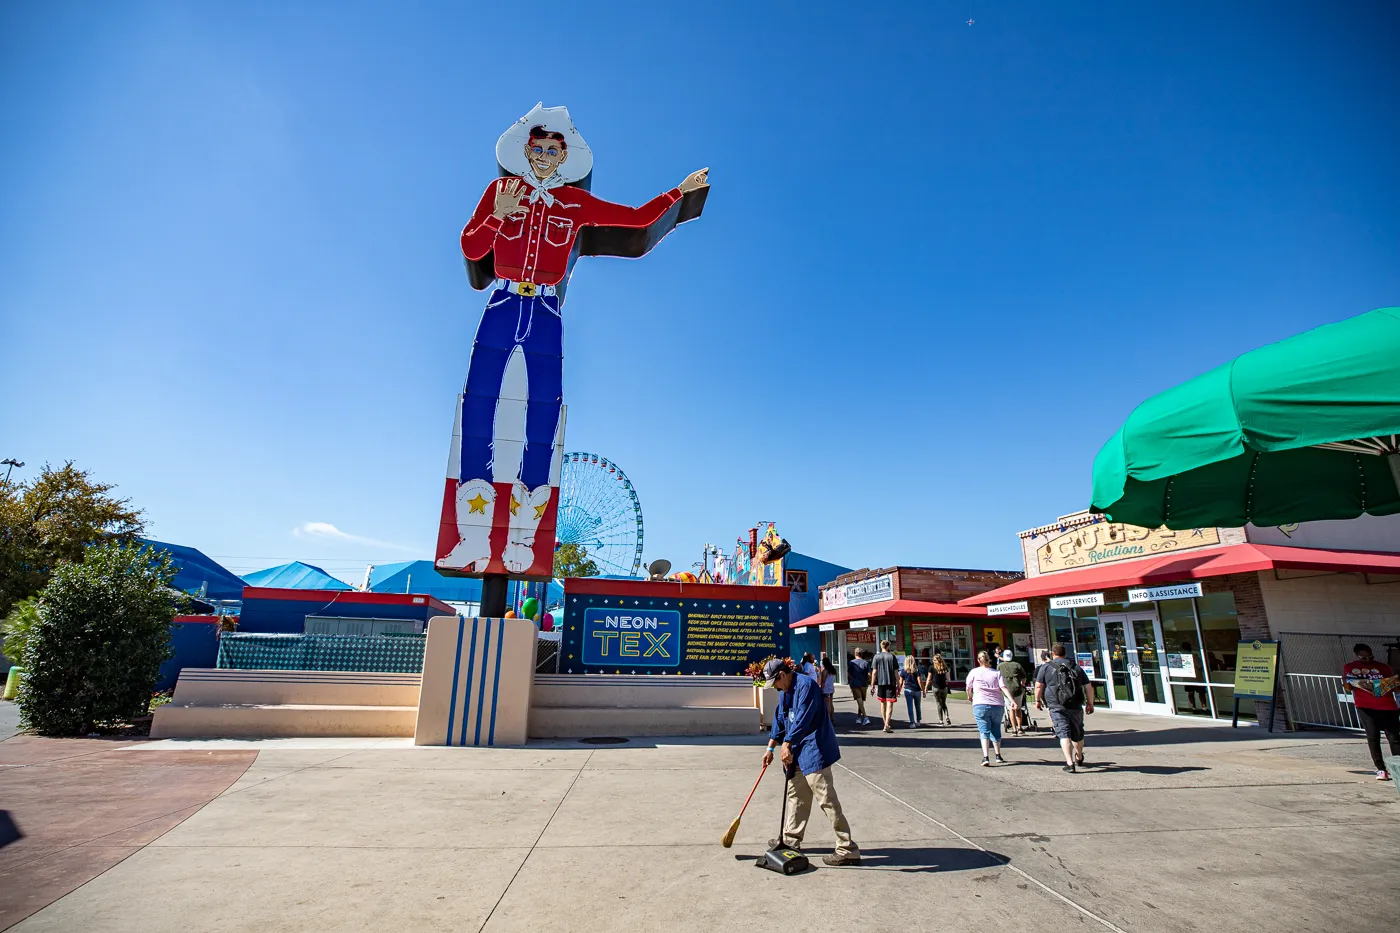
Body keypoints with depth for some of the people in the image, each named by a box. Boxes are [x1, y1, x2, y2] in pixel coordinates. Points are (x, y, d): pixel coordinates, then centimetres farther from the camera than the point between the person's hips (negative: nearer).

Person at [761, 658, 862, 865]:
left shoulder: (805, 684, -19)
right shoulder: (784, 692, 13)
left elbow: (802, 718, -27)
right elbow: (779, 720, 19)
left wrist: (787, 743, -29)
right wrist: (770, 748, 15)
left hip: (814, 751, -10)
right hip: (798, 751, 10)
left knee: (827, 800, -8)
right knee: (796, 795, 19)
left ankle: (847, 850, -1)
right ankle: (791, 839, 32)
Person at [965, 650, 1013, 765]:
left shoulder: (974, 672, 5)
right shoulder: (997, 672, 9)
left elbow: (968, 688, 12)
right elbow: (1003, 688, -6)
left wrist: (970, 696, 31)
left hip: (980, 705, -3)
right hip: (997, 705, 3)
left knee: (984, 731, -4)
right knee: (996, 730, 17)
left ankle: (985, 757, -17)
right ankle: (998, 756, 26)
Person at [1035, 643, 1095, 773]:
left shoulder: (1046, 667, 1)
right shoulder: (1076, 667, 11)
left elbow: (1038, 686, 0)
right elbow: (1088, 687, 10)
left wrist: (1038, 700, 13)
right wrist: (1090, 703, 20)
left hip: (1057, 707, -4)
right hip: (1076, 706, 4)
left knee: (1063, 733, -5)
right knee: (1077, 733, 20)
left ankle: (1070, 763, -16)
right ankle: (1079, 759, 40)